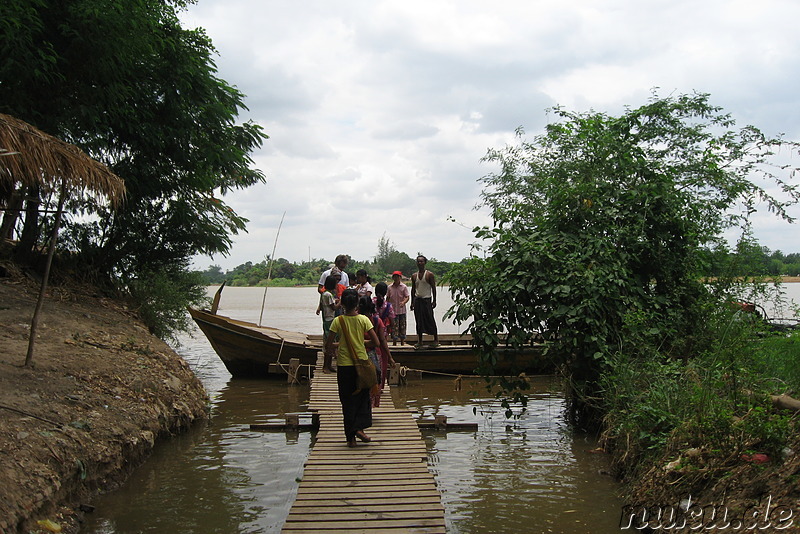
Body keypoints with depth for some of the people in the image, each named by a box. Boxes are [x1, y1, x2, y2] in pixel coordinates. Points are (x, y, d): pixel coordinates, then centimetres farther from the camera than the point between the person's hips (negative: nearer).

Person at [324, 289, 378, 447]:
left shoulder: (338, 321, -7)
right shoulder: (363, 319, -7)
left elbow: (328, 344, -6)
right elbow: (377, 342, -8)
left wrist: (329, 352, 16)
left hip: (344, 365, 0)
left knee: (347, 401, 8)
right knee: (363, 397, 16)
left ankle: (350, 437, 11)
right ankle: (360, 427, -2)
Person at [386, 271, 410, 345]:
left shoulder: (404, 287, -2)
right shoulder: (389, 287, 4)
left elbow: (407, 297, -6)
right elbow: (387, 298, 12)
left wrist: (403, 302, -25)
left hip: (402, 310, 0)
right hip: (393, 310, 0)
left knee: (402, 325, 6)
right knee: (394, 326, -4)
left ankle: (402, 341, 16)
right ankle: (394, 341, 0)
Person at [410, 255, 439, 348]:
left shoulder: (429, 275, -4)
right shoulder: (414, 276, 9)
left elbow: (433, 288, -3)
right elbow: (413, 289, 14)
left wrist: (434, 301, -8)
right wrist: (412, 302, 11)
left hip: (427, 300, -4)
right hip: (417, 300, 4)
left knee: (430, 320, -3)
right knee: (419, 321, 5)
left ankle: (436, 339, 9)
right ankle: (420, 341, 10)